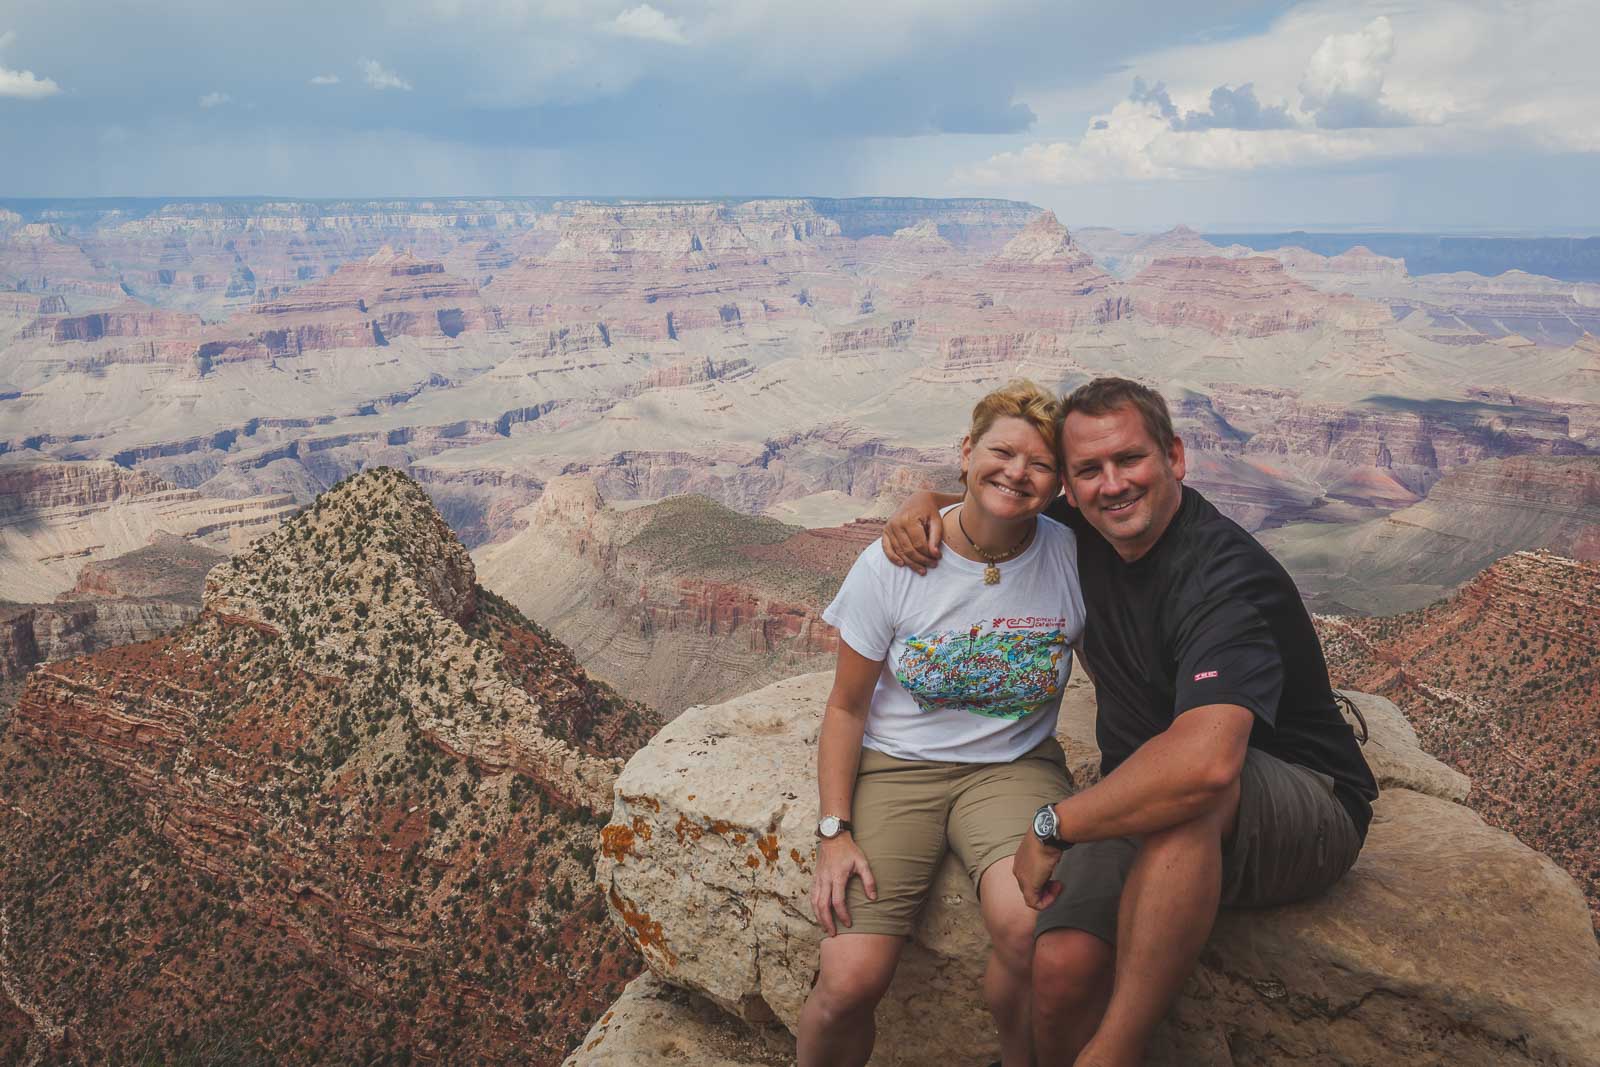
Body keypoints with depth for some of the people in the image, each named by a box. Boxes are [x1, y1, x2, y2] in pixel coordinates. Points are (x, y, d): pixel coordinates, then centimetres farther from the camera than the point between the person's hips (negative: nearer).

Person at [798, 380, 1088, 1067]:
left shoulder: (1074, 559, -6)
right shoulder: (892, 565, -7)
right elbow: (846, 708, 1)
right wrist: (835, 829, -8)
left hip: (1014, 766, 1)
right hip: (895, 766, 0)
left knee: (1032, 931, -30)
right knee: (848, 985, -19)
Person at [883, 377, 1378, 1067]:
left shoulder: (1226, 576, -25)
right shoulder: (1084, 530, -2)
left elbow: (1204, 762, -42)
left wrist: (1053, 826, -30)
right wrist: (926, 500, -4)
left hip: (1306, 817, -5)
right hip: (1144, 815, 5)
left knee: (1188, 791, -41)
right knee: (1062, 967, -25)